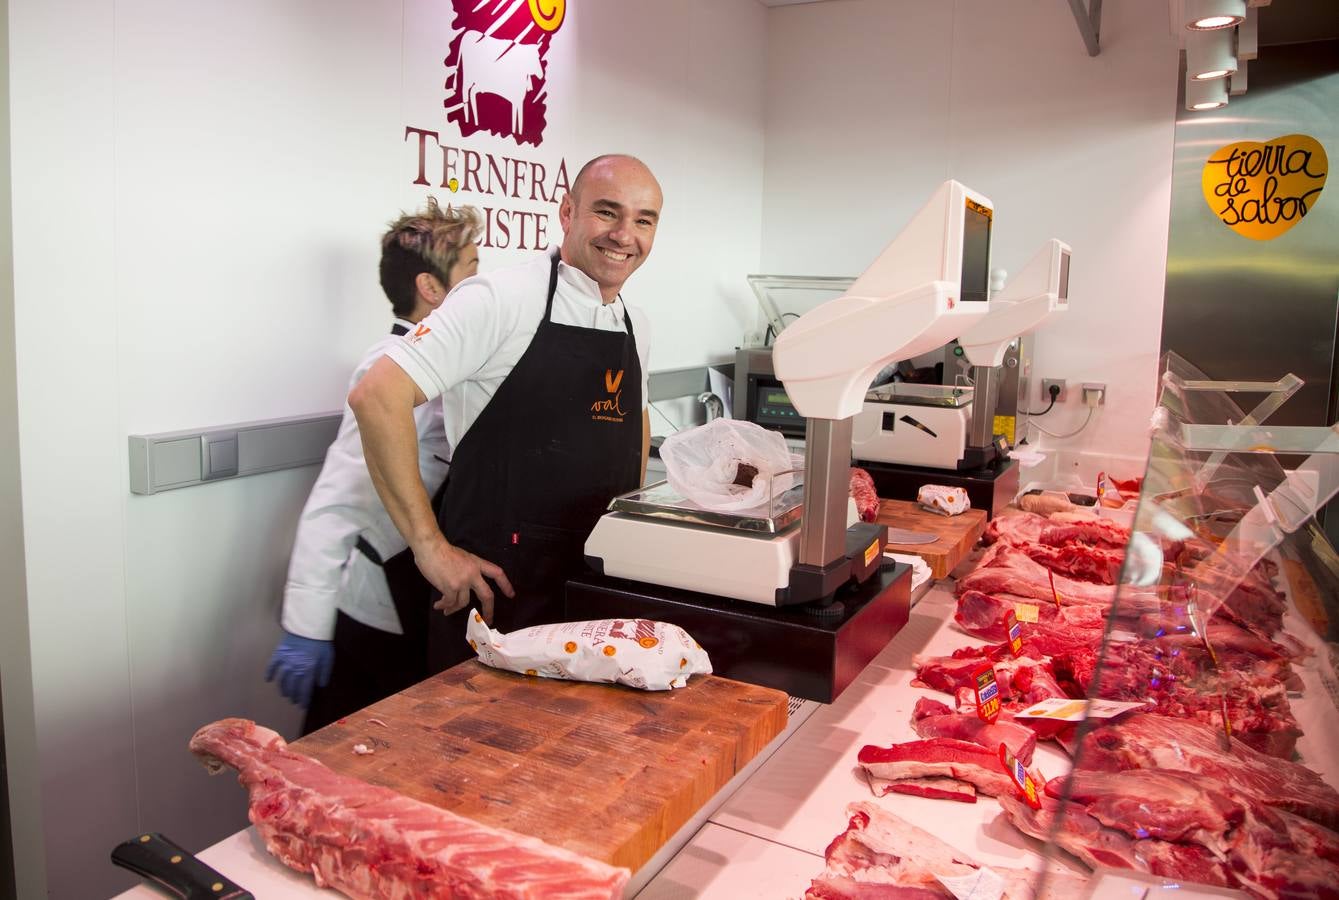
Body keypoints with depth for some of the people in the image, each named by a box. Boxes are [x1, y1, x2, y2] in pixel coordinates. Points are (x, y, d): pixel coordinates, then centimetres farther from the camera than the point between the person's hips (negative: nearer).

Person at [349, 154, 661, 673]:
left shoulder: (635, 326, 8)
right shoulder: (503, 299, -15)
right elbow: (376, 395, -21)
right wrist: (431, 547, -20)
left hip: (601, 586, 7)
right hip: (498, 586, -6)